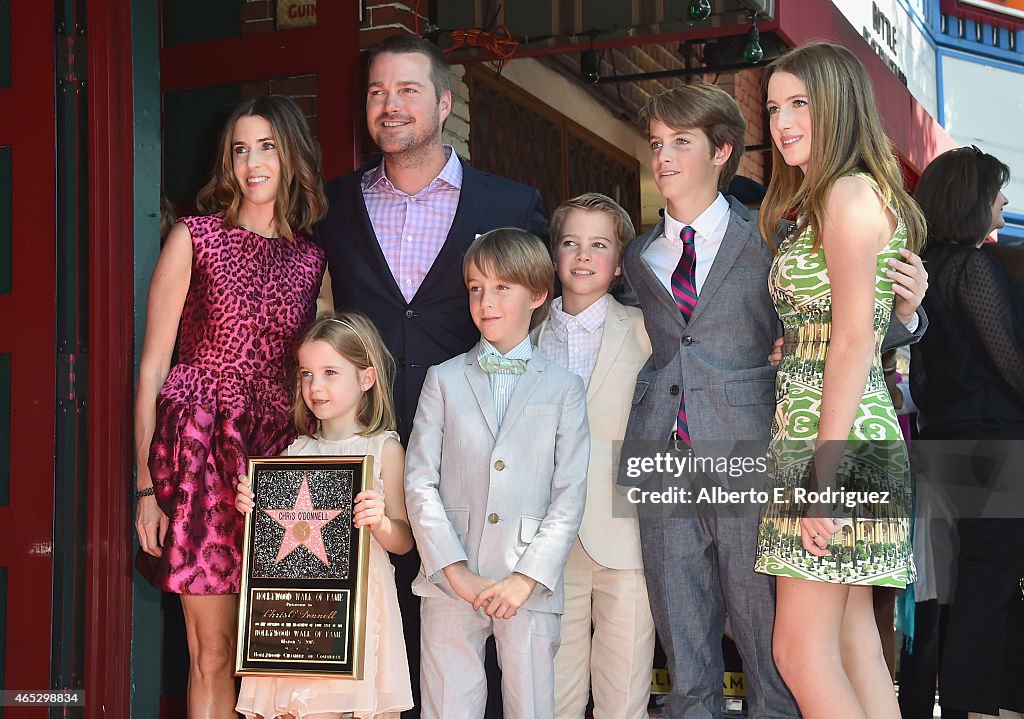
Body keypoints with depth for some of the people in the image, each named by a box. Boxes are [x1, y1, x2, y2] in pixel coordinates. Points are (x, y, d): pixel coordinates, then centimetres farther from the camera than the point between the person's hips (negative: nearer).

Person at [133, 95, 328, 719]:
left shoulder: (313, 260, 10)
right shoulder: (194, 238, 1)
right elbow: (152, 368, -1)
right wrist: (147, 486, -6)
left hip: (277, 450, 3)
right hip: (200, 447, -3)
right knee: (214, 649, 0)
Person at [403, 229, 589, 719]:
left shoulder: (564, 389, 7)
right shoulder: (444, 380, 9)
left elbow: (570, 494, 1)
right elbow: (419, 482, 2)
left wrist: (527, 577, -9)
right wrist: (455, 570, -8)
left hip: (530, 586, 0)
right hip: (450, 584, 1)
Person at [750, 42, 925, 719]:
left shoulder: (851, 193, -9)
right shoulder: (822, 202, 20)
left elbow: (854, 339, -16)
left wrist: (822, 471, -19)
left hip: (836, 438, -10)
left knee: (801, 653, -7)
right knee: (854, 645, 10)